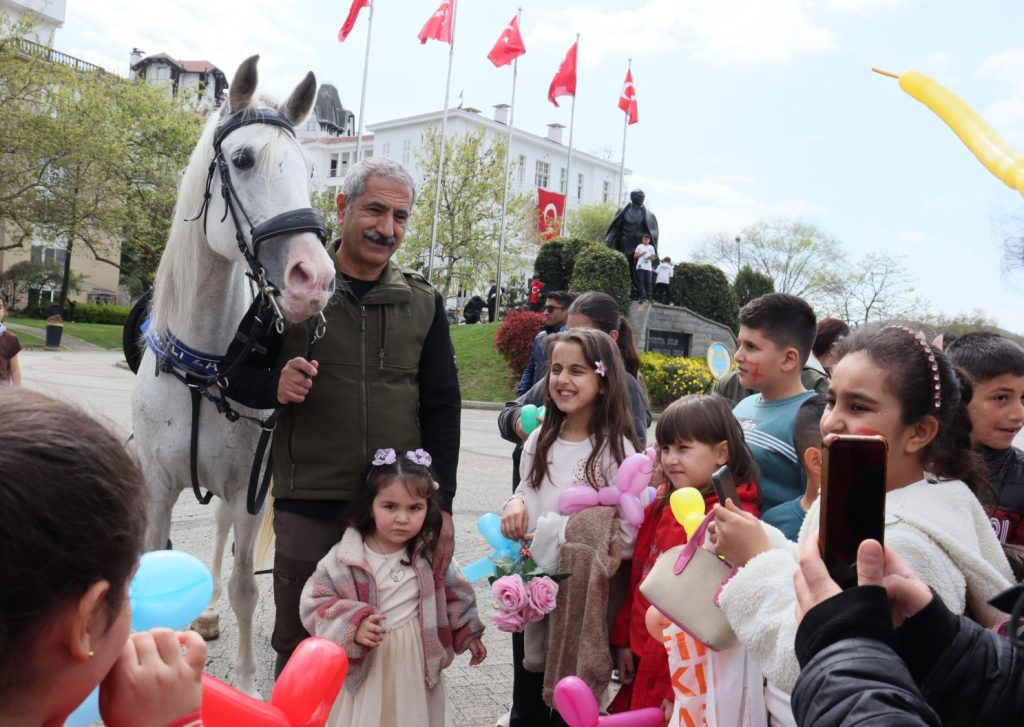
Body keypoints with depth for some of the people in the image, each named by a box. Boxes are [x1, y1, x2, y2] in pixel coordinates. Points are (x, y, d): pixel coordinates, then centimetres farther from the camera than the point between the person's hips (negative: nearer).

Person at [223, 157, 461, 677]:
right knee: (298, 649, 13)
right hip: (309, 505, -1)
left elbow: (442, 408, 5)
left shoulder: (423, 302, 5)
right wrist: (275, 387, -17)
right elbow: (236, 373, 6)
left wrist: (441, 504, -1)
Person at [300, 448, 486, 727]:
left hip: (417, 663, 2)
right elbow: (314, 603, -11)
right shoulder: (346, 557, -15)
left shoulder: (430, 553, -5)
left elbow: (453, 591, 10)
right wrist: (353, 624, -24)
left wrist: (467, 633, 17)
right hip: (365, 664, -2)